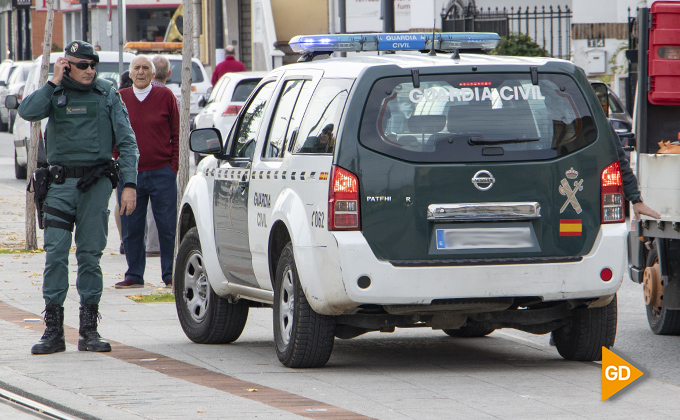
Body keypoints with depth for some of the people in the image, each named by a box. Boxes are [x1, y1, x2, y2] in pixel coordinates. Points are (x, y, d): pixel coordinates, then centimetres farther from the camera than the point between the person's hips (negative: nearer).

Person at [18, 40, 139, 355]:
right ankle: (53, 331, -2)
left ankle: (89, 331, 9)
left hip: (96, 185, 0)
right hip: (61, 183, 0)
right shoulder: (56, 93, 6)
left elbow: (127, 142, 4)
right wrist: (54, 83, -12)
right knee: (55, 254, -6)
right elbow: (27, 111, -13)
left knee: (90, 255, 3)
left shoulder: (108, 95, 6)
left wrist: (129, 184, -4)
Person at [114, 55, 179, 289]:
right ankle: (134, 276, 13)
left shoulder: (165, 96, 2)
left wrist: (173, 165, -2)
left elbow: (177, 133, 4)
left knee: (168, 227, 0)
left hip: (162, 173, -2)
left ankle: (170, 275, 9)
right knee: (131, 229, 4)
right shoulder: (120, 99, 7)